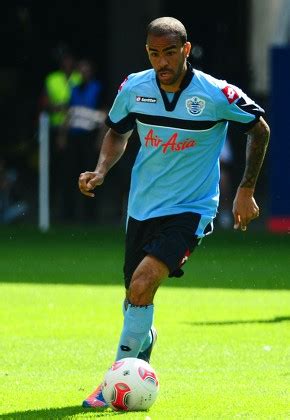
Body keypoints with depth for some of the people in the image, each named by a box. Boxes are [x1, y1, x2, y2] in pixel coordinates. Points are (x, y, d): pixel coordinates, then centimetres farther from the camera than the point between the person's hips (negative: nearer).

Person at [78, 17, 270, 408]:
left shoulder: (216, 94, -15)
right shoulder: (133, 88, -5)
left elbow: (259, 129, 2)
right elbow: (117, 131, 16)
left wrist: (246, 189, 2)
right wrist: (101, 171, -2)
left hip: (190, 209, -5)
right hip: (142, 208, 5)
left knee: (143, 284, -24)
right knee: (135, 295, 12)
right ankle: (144, 339, 48)